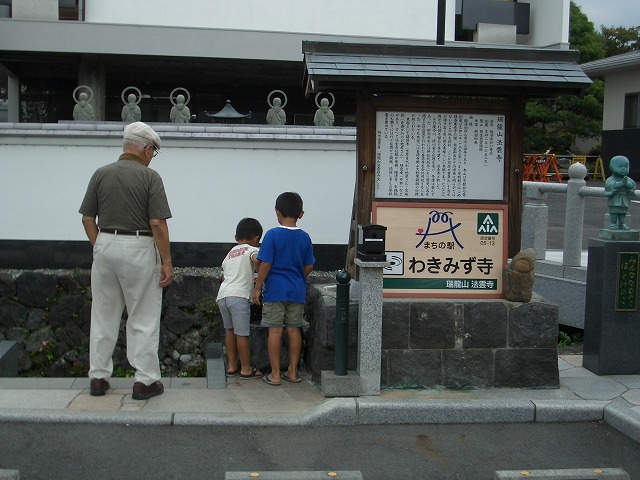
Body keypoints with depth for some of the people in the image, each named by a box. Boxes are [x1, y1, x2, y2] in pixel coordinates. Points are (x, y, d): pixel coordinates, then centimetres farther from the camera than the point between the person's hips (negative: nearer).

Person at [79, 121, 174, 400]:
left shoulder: (101, 174, 5)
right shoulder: (149, 176, -8)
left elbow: (88, 219, 6)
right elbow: (157, 224, -13)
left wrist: (99, 248, 15)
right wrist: (167, 262, -8)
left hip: (105, 245, 4)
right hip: (138, 250, -4)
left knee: (103, 315, 13)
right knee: (143, 319, 4)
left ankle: (98, 377, 19)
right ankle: (145, 380, 7)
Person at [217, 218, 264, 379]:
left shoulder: (229, 254, 28)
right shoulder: (252, 250, 7)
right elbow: (257, 260, -16)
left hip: (222, 295, 7)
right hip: (239, 295, -7)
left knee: (230, 330, 19)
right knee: (242, 334, 1)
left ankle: (232, 366, 24)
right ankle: (246, 369, 9)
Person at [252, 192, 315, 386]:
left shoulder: (273, 235, -10)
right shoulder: (305, 237, 2)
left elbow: (265, 264, -12)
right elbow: (308, 267, 7)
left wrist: (257, 287, -3)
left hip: (275, 290, -4)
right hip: (297, 291, 4)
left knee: (274, 330, 2)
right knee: (294, 329, 11)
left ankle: (275, 374, 6)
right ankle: (293, 371, 18)